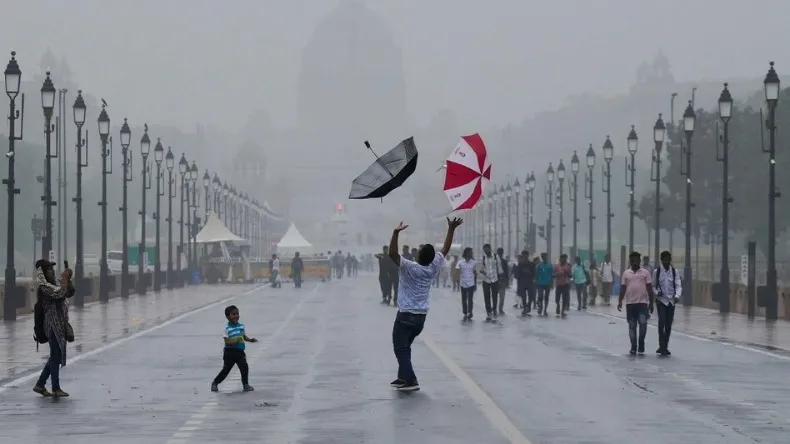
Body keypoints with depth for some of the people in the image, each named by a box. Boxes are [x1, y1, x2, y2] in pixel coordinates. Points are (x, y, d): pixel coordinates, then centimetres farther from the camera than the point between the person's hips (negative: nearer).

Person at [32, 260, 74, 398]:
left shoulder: (53, 284, 16)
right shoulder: (43, 286, -13)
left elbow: (69, 293, 18)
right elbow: (60, 293, -25)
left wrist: (68, 279, 5)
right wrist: (64, 278, -13)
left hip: (60, 324, 10)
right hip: (52, 324, -10)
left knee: (56, 356, 13)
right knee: (56, 356, -5)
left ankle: (40, 385, 19)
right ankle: (56, 388, 2)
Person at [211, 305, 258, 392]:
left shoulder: (241, 326, 6)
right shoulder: (226, 328, -10)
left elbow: (244, 337, 16)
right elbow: (227, 341, -15)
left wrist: (250, 339, -2)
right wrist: (235, 341, -30)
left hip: (240, 351, 4)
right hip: (229, 352, -4)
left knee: (244, 367, -8)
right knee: (226, 369, 5)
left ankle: (245, 385, 5)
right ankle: (215, 383, 23)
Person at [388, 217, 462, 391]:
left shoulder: (410, 268, -19)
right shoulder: (434, 267, -3)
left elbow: (392, 254, -29)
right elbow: (445, 249, 9)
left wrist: (396, 233, -36)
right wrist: (451, 229, 13)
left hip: (406, 315, -6)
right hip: (421, 316, 7)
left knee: (400, 349, -4)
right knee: (405, 347, 22)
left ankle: (410, 381, -15)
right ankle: (403, 377, 25)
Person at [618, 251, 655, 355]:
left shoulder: (645, 273, 4)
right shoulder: (626, 273, 8)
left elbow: (649, 288, 4)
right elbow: (623, 288, 8)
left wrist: (651, 303, 0)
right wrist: (620, 301, -1)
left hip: (642, 303, -2)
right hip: (630, 303, 2)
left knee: (643, 323, -14)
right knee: (632, 326, 5)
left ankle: (641, 344, 4)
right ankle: (633, 347, 13)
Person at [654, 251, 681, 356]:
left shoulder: (675, 272, 1)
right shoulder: (657, 271, -2)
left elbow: (678, 286, -5)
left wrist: (677, 296, -23)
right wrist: (656, 292, -15)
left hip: (671, 301, 2)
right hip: (661, 300, -2)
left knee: (669, 324, 6)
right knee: (662, 322, -16)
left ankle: (665, 347, 17)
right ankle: (662, 346, -15)